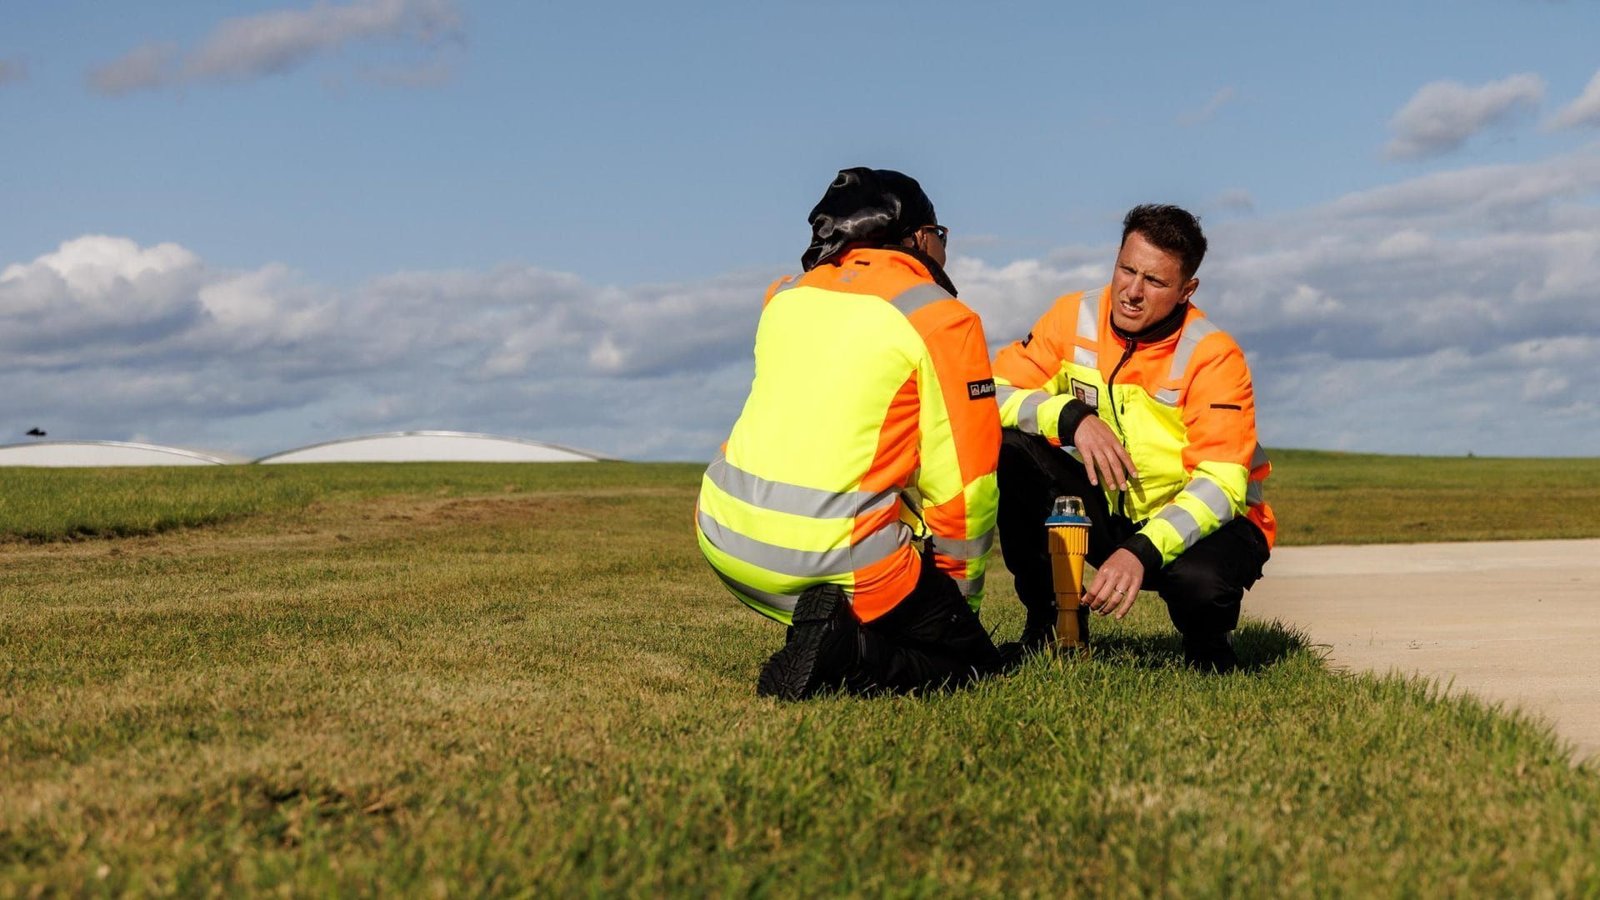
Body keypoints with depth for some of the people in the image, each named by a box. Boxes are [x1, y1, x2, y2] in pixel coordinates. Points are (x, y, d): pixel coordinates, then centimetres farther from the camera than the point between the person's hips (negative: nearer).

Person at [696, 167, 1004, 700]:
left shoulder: (784, 296, 14)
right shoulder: (942, 319, -2)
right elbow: (963, 482, -2)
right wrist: (959, 597, 14)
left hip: (724, 536, 7)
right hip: (834, 552, -7)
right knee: (972, 659, 11)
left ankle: (823, 630, 13)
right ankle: (844, 654, -15)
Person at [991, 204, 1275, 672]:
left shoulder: (1213, 356, -19)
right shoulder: (1076, 317, -8)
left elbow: (1222, 483, -26)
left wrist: (1142, 551, -40)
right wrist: (1072, 416, -29)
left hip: (1200, 519, -3)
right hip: (1105, 510, 3)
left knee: (1200, 580, -38)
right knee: (1005, 451, -21)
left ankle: (1209, 644, 1)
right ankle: (1048, 616, -3)